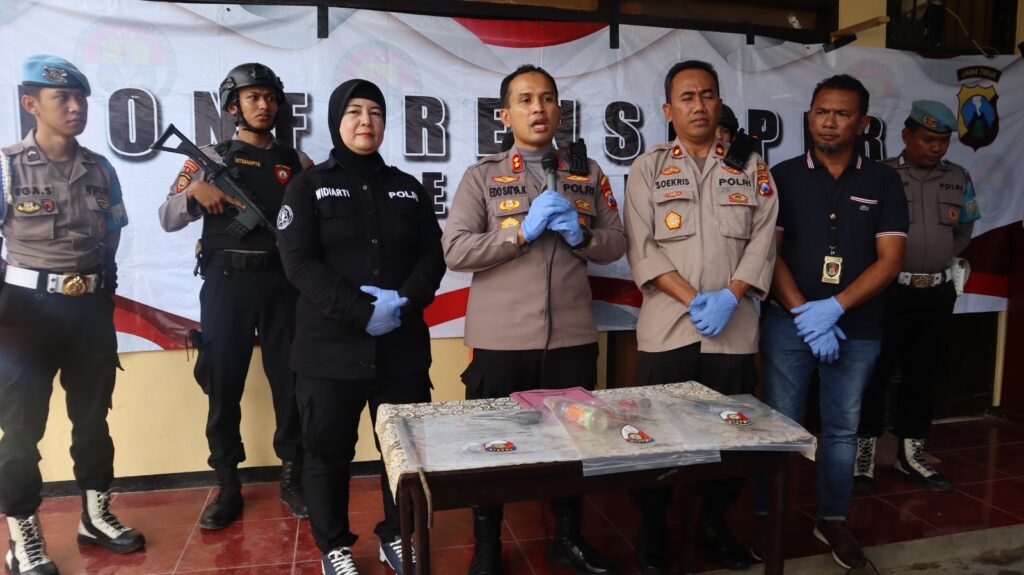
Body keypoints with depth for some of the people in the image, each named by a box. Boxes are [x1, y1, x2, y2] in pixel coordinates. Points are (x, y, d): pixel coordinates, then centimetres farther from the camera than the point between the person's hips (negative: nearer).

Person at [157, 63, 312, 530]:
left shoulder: (296, 162, 10)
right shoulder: (211, 157, 7)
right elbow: (168, 220, 4)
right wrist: (194, 190, -14)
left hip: (281, 283, 1)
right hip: (226, 283, 0)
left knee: (290, 381, 5)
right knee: (223, 385, 5)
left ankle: (292, 478, 20)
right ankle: (227, 487, 19)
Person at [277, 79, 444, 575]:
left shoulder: (409, 189, 13)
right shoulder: (308, 187, 3)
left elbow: (433, 257, 5)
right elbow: (299, 262, -9)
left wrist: (406, 302, -14)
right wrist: (362, 311, -19)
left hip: (402, 346, 3)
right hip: (331, 348, -2)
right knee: (329, 450, 8)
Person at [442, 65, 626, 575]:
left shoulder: (588, 174, 10)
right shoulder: (481, 176, 1)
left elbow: (616, 244, 9)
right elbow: (455, 250, -9)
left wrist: (579, 234, -11)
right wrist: (523, 231, -17)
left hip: (572, 338, 3)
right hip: (500, 340, -2)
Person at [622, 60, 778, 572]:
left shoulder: (751, 167, 10)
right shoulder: (648, 169, 4)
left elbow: (762, 240, 3)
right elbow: (641, 247, -5)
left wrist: (728, 297, -12)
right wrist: (693, 300, -14)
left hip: (734, 329, 2)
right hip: (666, 328, -2)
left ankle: (715, 522, 31)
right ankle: (651, 527, 24)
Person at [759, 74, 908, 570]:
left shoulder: (883, 182, 5)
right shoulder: (784, 176, 3)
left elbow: (890, 259, -2)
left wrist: (834, 308, -15)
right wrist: (803, 313, -13)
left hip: (857, 329, 1)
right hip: (789, 324, -1)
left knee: (842, 429, 11)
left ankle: (833, 519, 28)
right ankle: (768, 517, 19)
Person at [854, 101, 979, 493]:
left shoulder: (959, 179, 7)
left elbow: (964, 231, 18)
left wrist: (936, 258, 9)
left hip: (937, 291, 5)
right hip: (888, 290, -4)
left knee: (925, 373, 11)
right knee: (875, 372, 1)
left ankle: (911, 454, 24)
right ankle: (864, 452, 13)